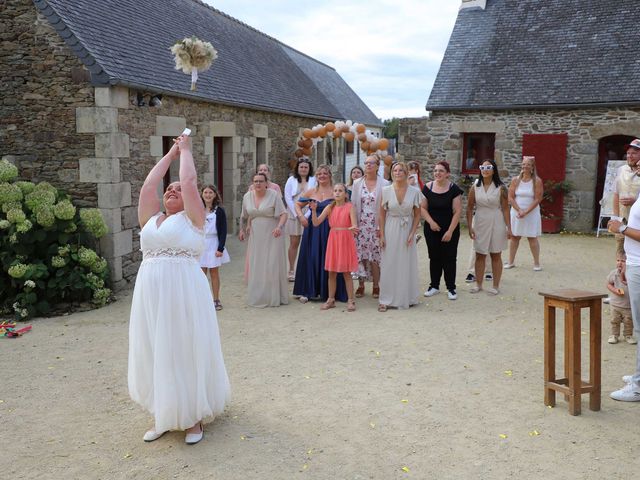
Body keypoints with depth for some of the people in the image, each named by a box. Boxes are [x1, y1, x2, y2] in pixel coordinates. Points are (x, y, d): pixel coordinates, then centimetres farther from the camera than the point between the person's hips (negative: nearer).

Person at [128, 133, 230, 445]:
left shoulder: (191, 218, 3)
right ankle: (164, 416, 25)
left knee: (187, 352, 3)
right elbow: (148, 186, 11)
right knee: (155, 354, 10)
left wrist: (186, 150, 9)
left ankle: (194, 417, 17)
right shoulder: (150, 218, 16)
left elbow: (189, 182, -5)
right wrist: (171, 153, 19)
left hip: (185, 291, -5)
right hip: (150, 292, 5)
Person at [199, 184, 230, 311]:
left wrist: (220, 248, -10)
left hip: (213, 244, -2)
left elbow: (223, 231, -3)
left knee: (214, 272, 5)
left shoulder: (219, 211, -1)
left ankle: (216, 300, 12)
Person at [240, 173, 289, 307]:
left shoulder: (274, 195, -8)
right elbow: (244, 216, 18)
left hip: (272, 236, -4)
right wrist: (242, 229, 13)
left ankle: (275, 297, 8)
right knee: (256, 266, 5)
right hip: (256, 238, 4)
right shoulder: (247, 196, 5)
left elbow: (283, 213, -12)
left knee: (273, 265, -2)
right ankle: (258, 297, 16)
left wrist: (279, 227, -27)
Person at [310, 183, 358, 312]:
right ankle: (331, 299, 20)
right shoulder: (330, 208, 4)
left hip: (346, 240, -3)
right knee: (332, 272, 9)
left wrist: (353, 228, -37)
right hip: (333, 240, 3)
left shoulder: (349, 207, -5)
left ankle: (350, 300, 10)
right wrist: (313, 210, -17)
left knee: (346, 272, 1)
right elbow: (316, 223, -2)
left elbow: (354, 225, -14)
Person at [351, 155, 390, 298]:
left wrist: (382, 227, -8)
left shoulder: (384, 184, -1)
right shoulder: (357, 183, 7)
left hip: (376, 225, -2)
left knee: (375, 255, -1)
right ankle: (361, 286, 12)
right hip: (360, 224, 2)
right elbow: (353, 204, 8)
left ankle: (376, 286, 10)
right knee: (360, 255, 2)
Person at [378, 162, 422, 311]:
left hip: (407, 231, 1)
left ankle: (406, 298, 23)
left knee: (407, 264, 7)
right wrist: (382, 235, -3)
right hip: (391, 230, 0)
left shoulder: (414, 192, -3)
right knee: (389, 265, 2)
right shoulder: (386, 190, -3)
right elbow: (382, 214, 1)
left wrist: (412, 233, -6)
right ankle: (385, 300, 10)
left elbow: (417, 215, 3)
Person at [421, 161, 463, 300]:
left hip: (450, 230, -2)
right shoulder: (427, 187, 0)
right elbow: (422, 208, 2)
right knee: (434, 257, 10)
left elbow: (457, 211, -9)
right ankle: (434, 286, 22)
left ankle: (451, 288, 11)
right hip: (431, 229, 3)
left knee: (449, 259, 2)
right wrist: (431, 222, -12)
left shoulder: (454, 189, -8)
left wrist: (450, 231, -13)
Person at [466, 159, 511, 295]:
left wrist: (508, 228, -9)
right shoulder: (475, 187, 1)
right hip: (480, 223, 2)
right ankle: (478, 284, 20)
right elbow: (469, 208, 2)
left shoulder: (500, 188, -5)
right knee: (479, 255, 9)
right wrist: (470, 226, -3)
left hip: (496, 224, -2)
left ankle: (495, 285, 15)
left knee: (496, 256, 6)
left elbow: (505, 209, -5)